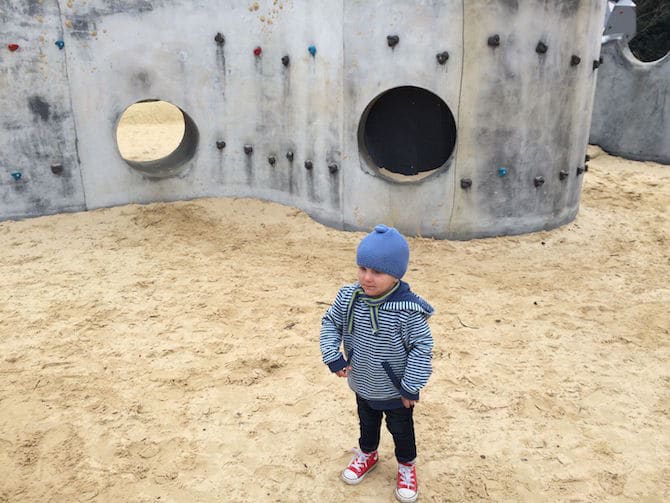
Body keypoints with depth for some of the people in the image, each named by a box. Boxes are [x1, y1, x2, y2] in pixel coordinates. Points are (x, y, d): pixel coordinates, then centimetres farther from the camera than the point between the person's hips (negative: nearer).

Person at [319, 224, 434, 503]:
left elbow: (422, 347, -24)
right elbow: (330, 323, -3)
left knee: (401, 429, 22)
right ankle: (367, 454, 57)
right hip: (363, 384, 4)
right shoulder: (348, 297, -18)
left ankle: (407, 465, 48)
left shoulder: (408, 309, -31)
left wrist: (411, 386, -20)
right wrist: (333, 356, -14)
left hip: (395, 390, -4)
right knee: (367, 423, 30)